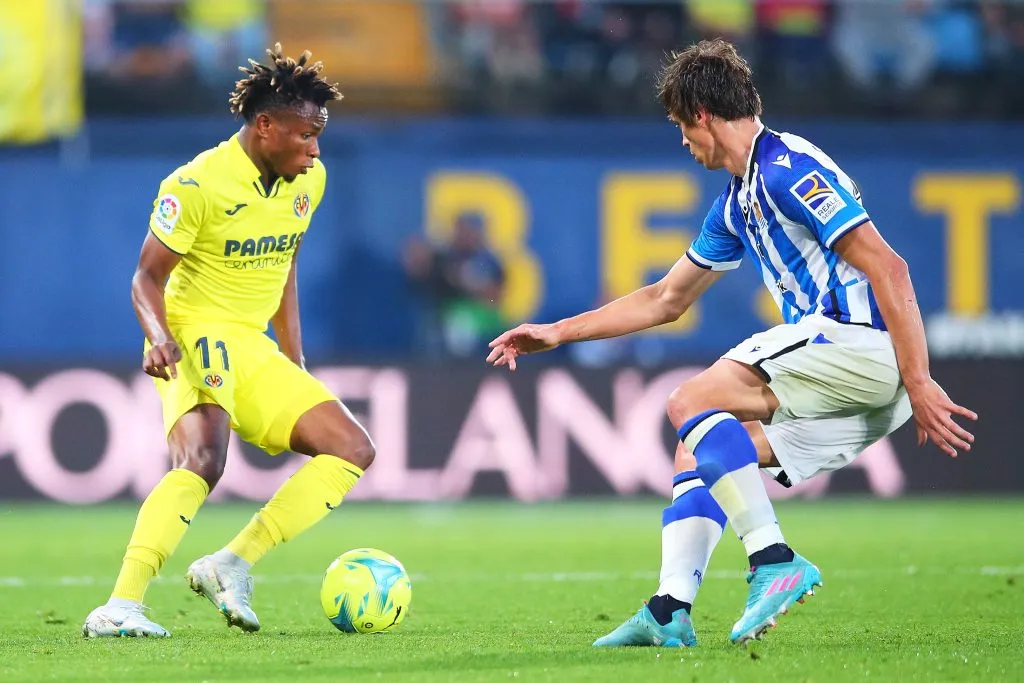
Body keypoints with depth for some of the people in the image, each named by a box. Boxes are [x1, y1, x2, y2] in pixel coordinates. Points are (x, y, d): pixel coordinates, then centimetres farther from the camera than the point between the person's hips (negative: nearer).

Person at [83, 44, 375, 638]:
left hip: (254, 350, 8)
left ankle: (231, 566, -10)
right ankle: (120, 607, -37)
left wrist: (295, 365, 19)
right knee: (203, 459, -32)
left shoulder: (309, 180, 6)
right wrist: (160, 338, -31)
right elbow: (148, 277, -11)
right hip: (196, 339, -8)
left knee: (354, 449, 1)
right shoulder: (197, 185, -15)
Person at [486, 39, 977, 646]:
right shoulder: (736, 205, 21)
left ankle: (775, 562, -20)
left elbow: (888, 269, -18)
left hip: (864, 343, -10)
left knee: (693, 403, -14)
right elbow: (665, 300, 34)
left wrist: (918, 384, -22)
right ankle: (670, 613, 2)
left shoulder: (788, 169, -10)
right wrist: (557, 333, 33)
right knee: (699, 451, 11)